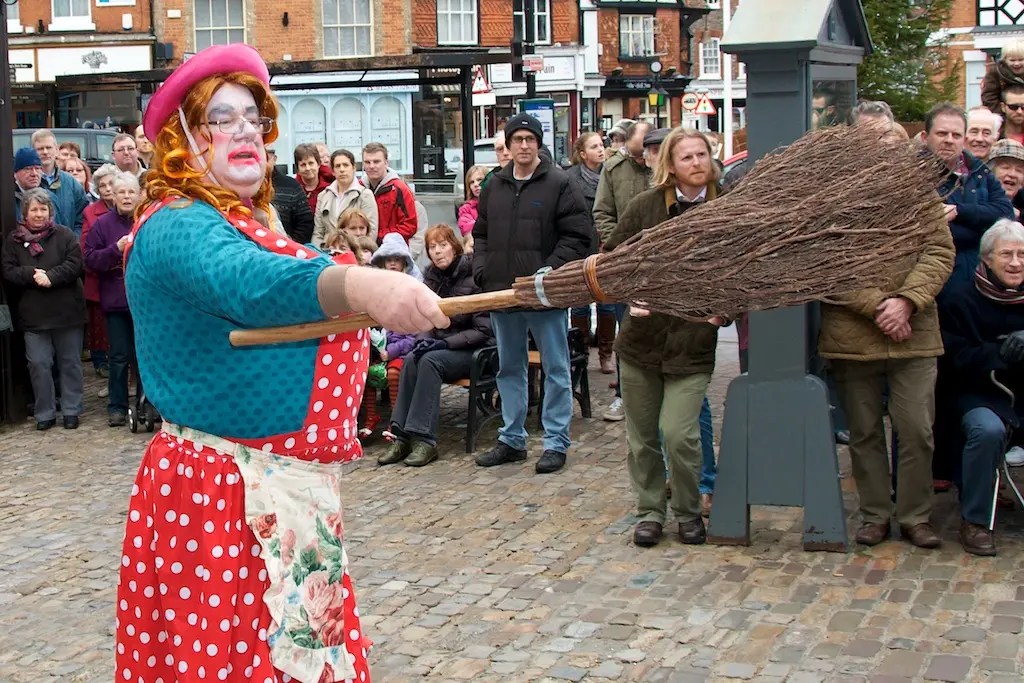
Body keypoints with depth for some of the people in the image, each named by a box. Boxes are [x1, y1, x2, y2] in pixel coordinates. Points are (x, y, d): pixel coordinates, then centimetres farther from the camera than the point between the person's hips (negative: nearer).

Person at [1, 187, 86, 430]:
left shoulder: (64, 235, 1)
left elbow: (75, 264, -8)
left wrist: (51, 277, -20)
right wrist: (32, 274, -18)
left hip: (66, 310, -1)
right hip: (33, 314, 1)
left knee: (70, 362, 7)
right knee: (39, 364, 2)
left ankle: (71, 411, 17)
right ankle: (44, 413, 12)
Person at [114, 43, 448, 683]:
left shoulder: (242, 223, 14)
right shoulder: (177, 227, -17)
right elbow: (248, 283, -39)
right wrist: (360, 283, -55)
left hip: (289, 487, 10)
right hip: (224, 494, -10)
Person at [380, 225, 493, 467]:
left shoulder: (473, 277, -12)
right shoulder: (431, 277, 7)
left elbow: (483, 330, -13)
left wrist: (445, 343, -21)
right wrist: (424, 339, -11)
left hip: (473, 350, -5)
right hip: (440, 345, 5)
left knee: (430, 361, -32)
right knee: (410, 361, -26)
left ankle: (424, 440, -33)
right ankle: (403, 437, -29)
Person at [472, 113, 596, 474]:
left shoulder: (559, 184, -5)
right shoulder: (494, 187, 11)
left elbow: (578, 236, -9)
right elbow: (481, 234, 19)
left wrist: (549, 272, -16)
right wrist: (482, 271, 4)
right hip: (502, 292, 5)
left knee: (556, 369, 2)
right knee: (509, 369, 14)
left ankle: (556, 443, 10)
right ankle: (512, 439, 25)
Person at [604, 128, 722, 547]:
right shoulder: (646, 205, -2)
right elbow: (611, 258, 5)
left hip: (693, 344, -2)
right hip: (641, 338, 2)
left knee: (678, 434, -11)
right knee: (642, 437, 10)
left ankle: (688, 512, 13)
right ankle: (650, 512, 29)